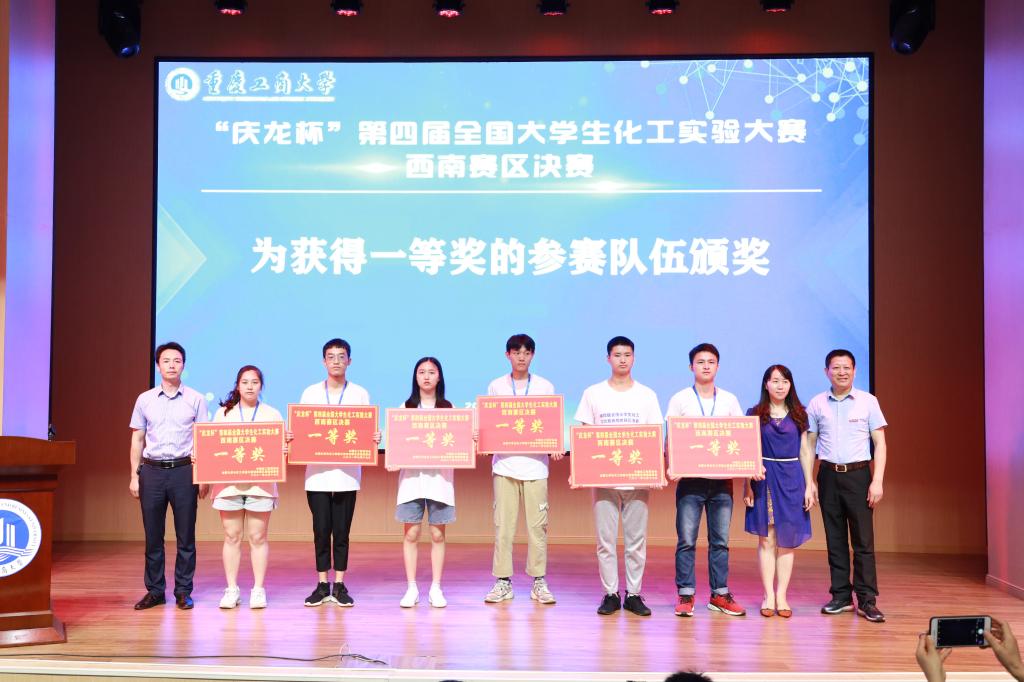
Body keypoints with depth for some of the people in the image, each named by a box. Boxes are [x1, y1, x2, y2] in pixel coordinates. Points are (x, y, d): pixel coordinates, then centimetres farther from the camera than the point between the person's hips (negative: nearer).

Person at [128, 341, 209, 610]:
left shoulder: (195, 400, 4)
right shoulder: (145, 400, 9)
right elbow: (137, 440, 11)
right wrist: (134, 476, 4)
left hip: (184, 470, -1)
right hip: (152, 471, 2)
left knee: (185, 535, 1)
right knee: (153, 535, 5)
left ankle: (183, 592, 9)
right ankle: (154, 591, 14)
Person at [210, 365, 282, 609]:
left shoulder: (272, 414, 10)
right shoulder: (223, 413, 12)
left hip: (261, 483, -1)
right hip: (228, 482, 1)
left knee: (258, 537, 0)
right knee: (232, 537, 2)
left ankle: (258, 590, 6)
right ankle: (231, 589, 8)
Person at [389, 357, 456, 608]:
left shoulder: (449, 409, 8)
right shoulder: (405, 408, 9)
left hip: (440, 477, 0)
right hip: (412, 476, 0)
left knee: (437, 534, 2)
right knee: (411, 533, 0)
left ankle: (436, 589, 9)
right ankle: (411, 588, 7)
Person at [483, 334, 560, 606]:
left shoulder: (545, 387, 8)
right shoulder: (496, 386, 9)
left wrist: (555, 449, -9)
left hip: (535, 464, 0)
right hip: (505, 463, 0)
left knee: (537, 525, 0)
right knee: (503, 525, 0)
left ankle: (538, 582, 9)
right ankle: (503, 581, 7)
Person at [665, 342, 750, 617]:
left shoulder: (729, 400, 10)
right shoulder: (680, 400, 3)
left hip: (722, 479, 2)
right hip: (690, 478, -2)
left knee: (720, 540, 7)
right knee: (686, 539, -4)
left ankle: (719, 594, 15)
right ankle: (685, 595, 3)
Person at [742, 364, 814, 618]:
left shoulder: (799, 415, 9)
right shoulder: (755, 414, 4)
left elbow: (805, 451, 9)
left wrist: (809, 485, 4)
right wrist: (747, 485, -3)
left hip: (792, 479, 2)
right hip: (764, 479, -1)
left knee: (787, 540, 3)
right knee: (767, 539, -2)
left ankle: (782, 596, 8)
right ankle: (768, 596, 3)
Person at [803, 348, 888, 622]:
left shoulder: (868, 401, 2)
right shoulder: (816, 404, 6)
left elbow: (880, 443, 2)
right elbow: (809, 445, 10)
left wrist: (877, 481, -7)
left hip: (858, 475, -2)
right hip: (828, 475, 2)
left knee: (863, 539, -4)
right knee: (835, 539, 7)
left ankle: (867, 600, 0)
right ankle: (841, 596, 14)